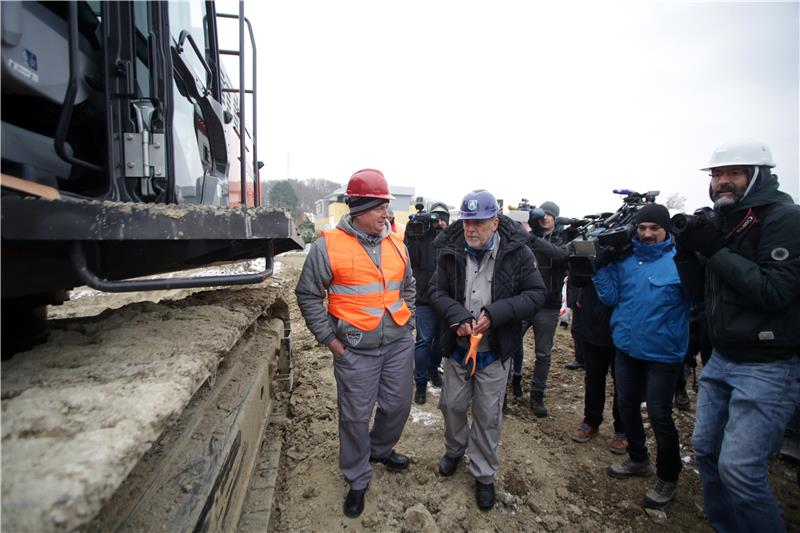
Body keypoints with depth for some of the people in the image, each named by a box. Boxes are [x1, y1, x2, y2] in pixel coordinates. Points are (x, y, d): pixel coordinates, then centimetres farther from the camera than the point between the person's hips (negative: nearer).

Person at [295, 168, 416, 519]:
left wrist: (407, 322, 11)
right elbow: (308, 294, -5)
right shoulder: (329, 245, -11)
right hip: (356, 349, -5)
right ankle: (357, 481, 32)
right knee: (356, 416, 8)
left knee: (398, 405, 18)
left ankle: (380, 449, 48)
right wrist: (328, 338, -6)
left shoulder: (396, 244, 4)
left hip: (399, 343, 5)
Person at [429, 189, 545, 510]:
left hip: (494, 352, -2)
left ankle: (484, 475, 35)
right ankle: (455, 449, 50)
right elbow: (437, 291, -3)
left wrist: (495, 313, -24)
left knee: (488, 416, 12)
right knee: (452, 405, 19)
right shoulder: (450, 249, -8)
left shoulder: (516, 252, -13)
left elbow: (536, 294, -11)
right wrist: (458, 316, -22)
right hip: (457, 348, 2)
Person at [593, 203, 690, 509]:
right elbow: (611, 297, 4)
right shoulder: (625, 259, 4)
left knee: (659, 415, 3)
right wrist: (603, 267, -6)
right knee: (627, 405, 18)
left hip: (662, 352, -5)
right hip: (626, 348, 6)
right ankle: (638, 460, 41)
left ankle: (668, 478, 27)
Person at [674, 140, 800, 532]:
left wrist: (715, 250, -21)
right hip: (721, 360, 8)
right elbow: (698, 290, 10)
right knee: (705, 450, 15)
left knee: (738, 468, -6)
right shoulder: (720, 223, 9)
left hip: (768, 367, -7)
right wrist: (687, 252, -5)